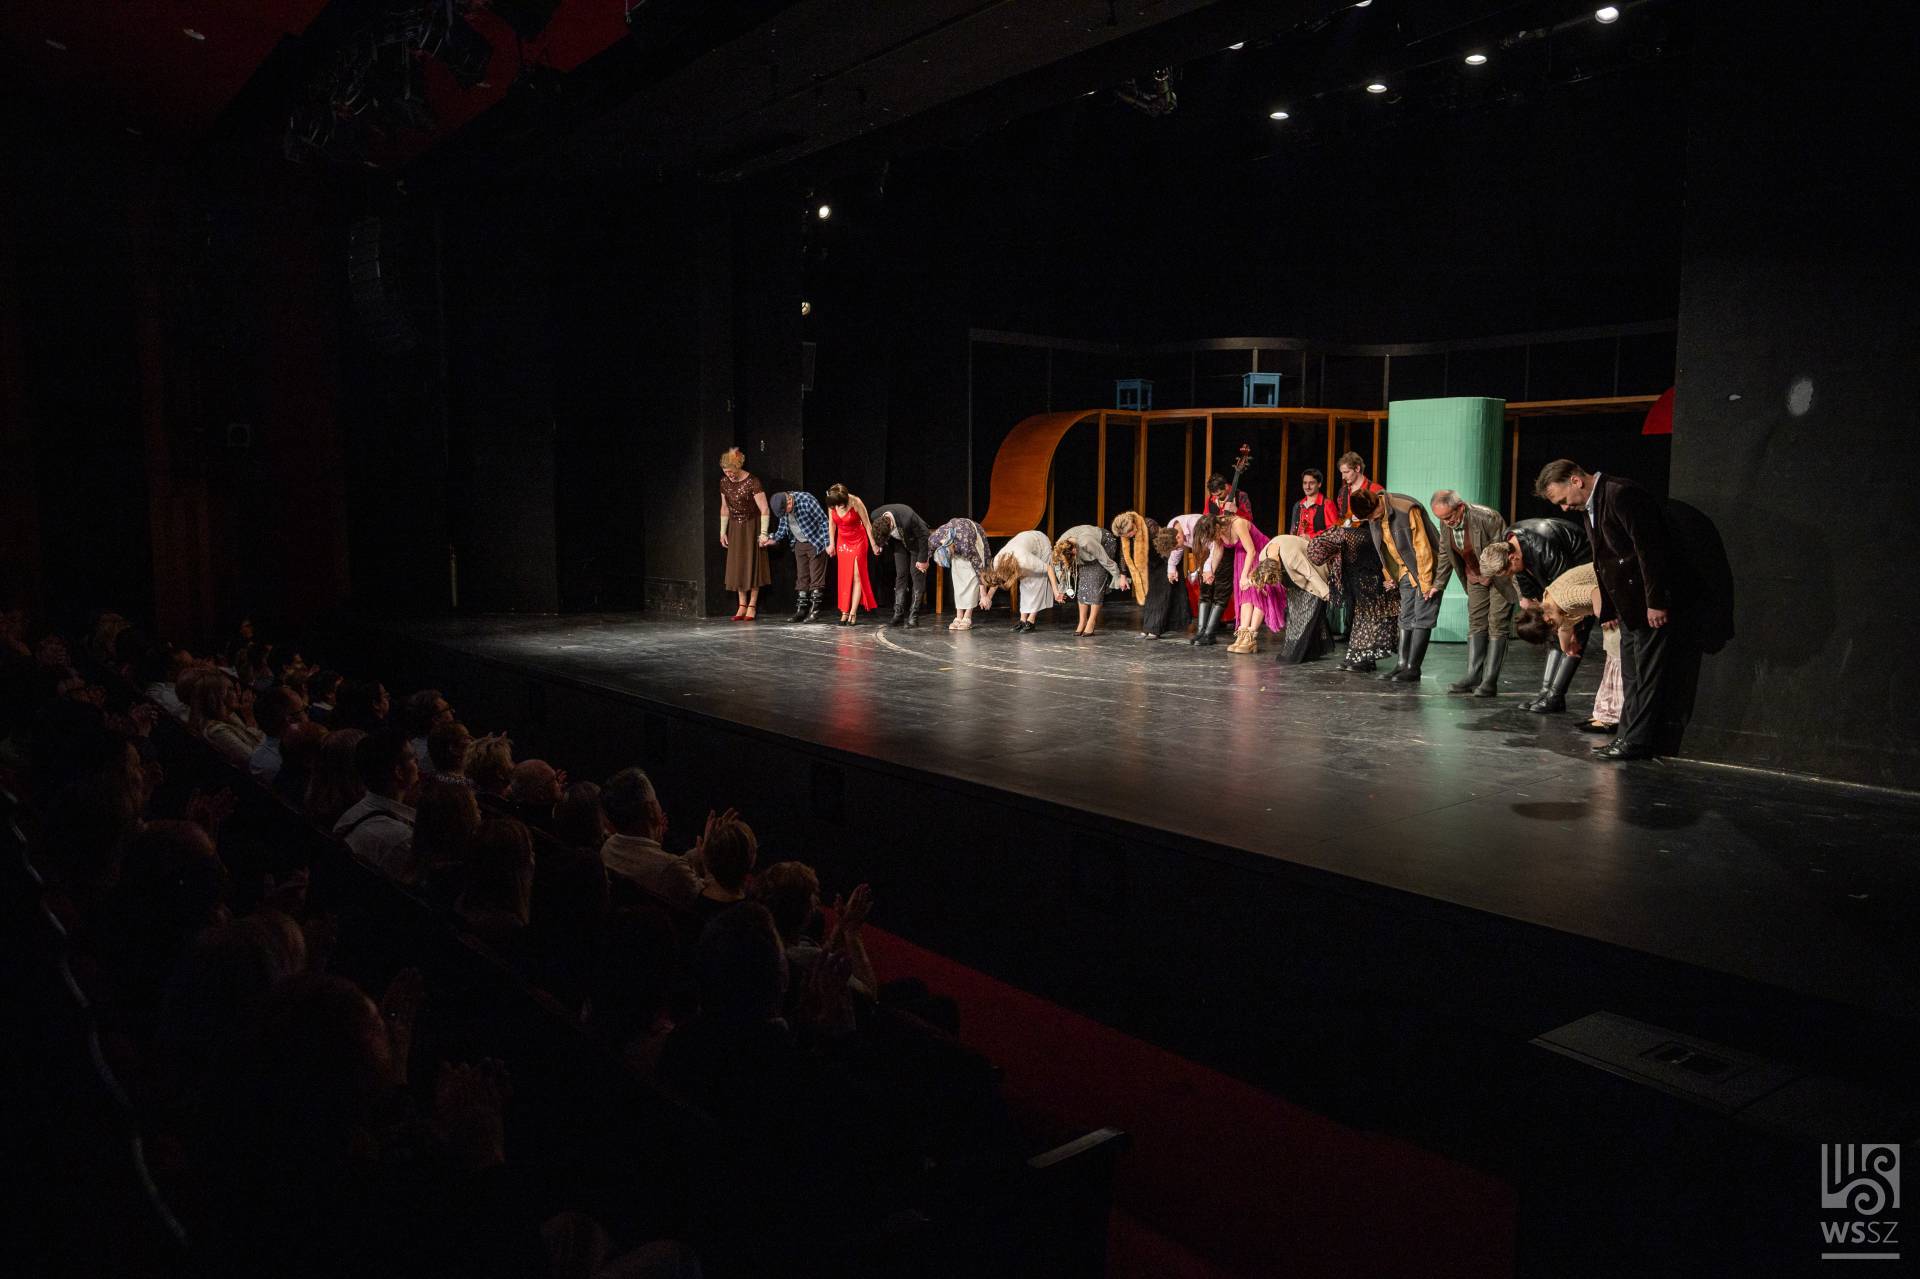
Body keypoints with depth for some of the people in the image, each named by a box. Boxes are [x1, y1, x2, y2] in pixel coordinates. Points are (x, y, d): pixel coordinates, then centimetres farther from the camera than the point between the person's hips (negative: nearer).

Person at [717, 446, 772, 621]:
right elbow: (724, 508, 10)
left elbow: (764, 510, -19)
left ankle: (752, 605, 6)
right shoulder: (724, 482, -1)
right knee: (737, 566, 5)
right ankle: (742, 605, 11)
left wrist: (763, 533, -22)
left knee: (752, 565, -1)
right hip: (735, 528, 6)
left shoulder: (752, 482, -19)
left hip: (751, 526, -6)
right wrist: (723, 531, 9)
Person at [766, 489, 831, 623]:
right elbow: (783, 526, 10)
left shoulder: (806, 501, -25)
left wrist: (828, 543, -19)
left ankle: (814, 611, -1)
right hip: (800, 544, 6)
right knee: (801, 577, 8)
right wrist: (775, 539, -6)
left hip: (816, 543, -6)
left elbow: (824, 521, -19)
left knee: (816, 577, -4)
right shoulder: (782, 507, -6)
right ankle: (801, 610, 12)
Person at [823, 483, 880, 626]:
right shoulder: (831, 504, -12)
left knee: (856, 576, -8)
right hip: (842, 541, 4)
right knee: (844, 577, 2)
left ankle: (853, 614, -10)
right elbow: (832, 523, 5)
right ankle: (844, 612, 2)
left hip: (858, 540, -4)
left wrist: (873, 544, -10)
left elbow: (867, 524, -14)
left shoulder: (856, 503, -24)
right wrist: (832, 543, 8)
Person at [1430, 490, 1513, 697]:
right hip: (1475, 576, 6)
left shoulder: (1487, 517, -29)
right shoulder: (1446, 523, -9)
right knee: (1476, 623, 4)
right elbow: (1445, 554, 7)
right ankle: (1473, 676, 5)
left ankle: (1490, 681, -8)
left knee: (1497, 625, -6)